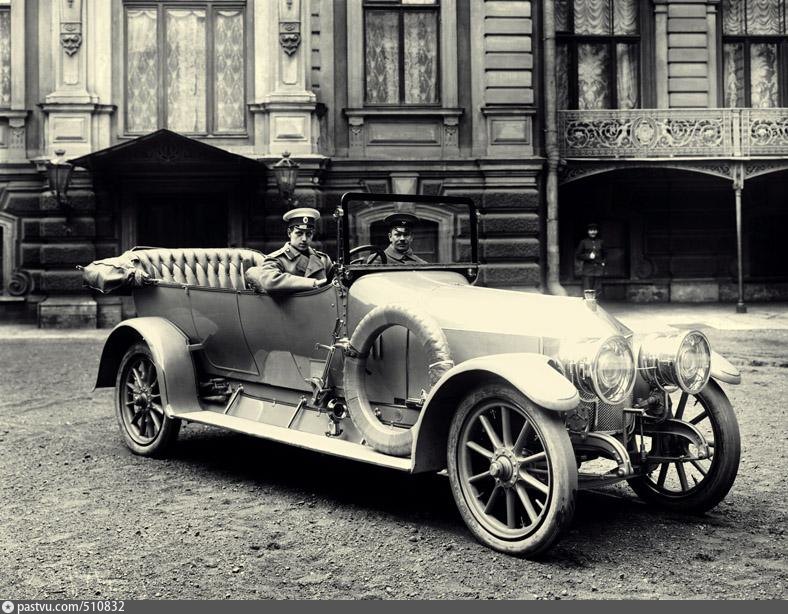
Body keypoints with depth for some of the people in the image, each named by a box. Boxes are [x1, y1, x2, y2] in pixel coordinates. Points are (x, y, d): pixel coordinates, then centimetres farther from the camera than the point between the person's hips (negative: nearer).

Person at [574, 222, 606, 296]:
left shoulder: (600, 242, 13)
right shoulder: (583, 242, 4)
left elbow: (604, 255, 25)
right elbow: (577, 255, 4)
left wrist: (603, 262, 8)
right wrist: (588, 256, -8)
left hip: (598, 270, 3)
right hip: (588, 270, -3)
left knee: (597, 292, 0)